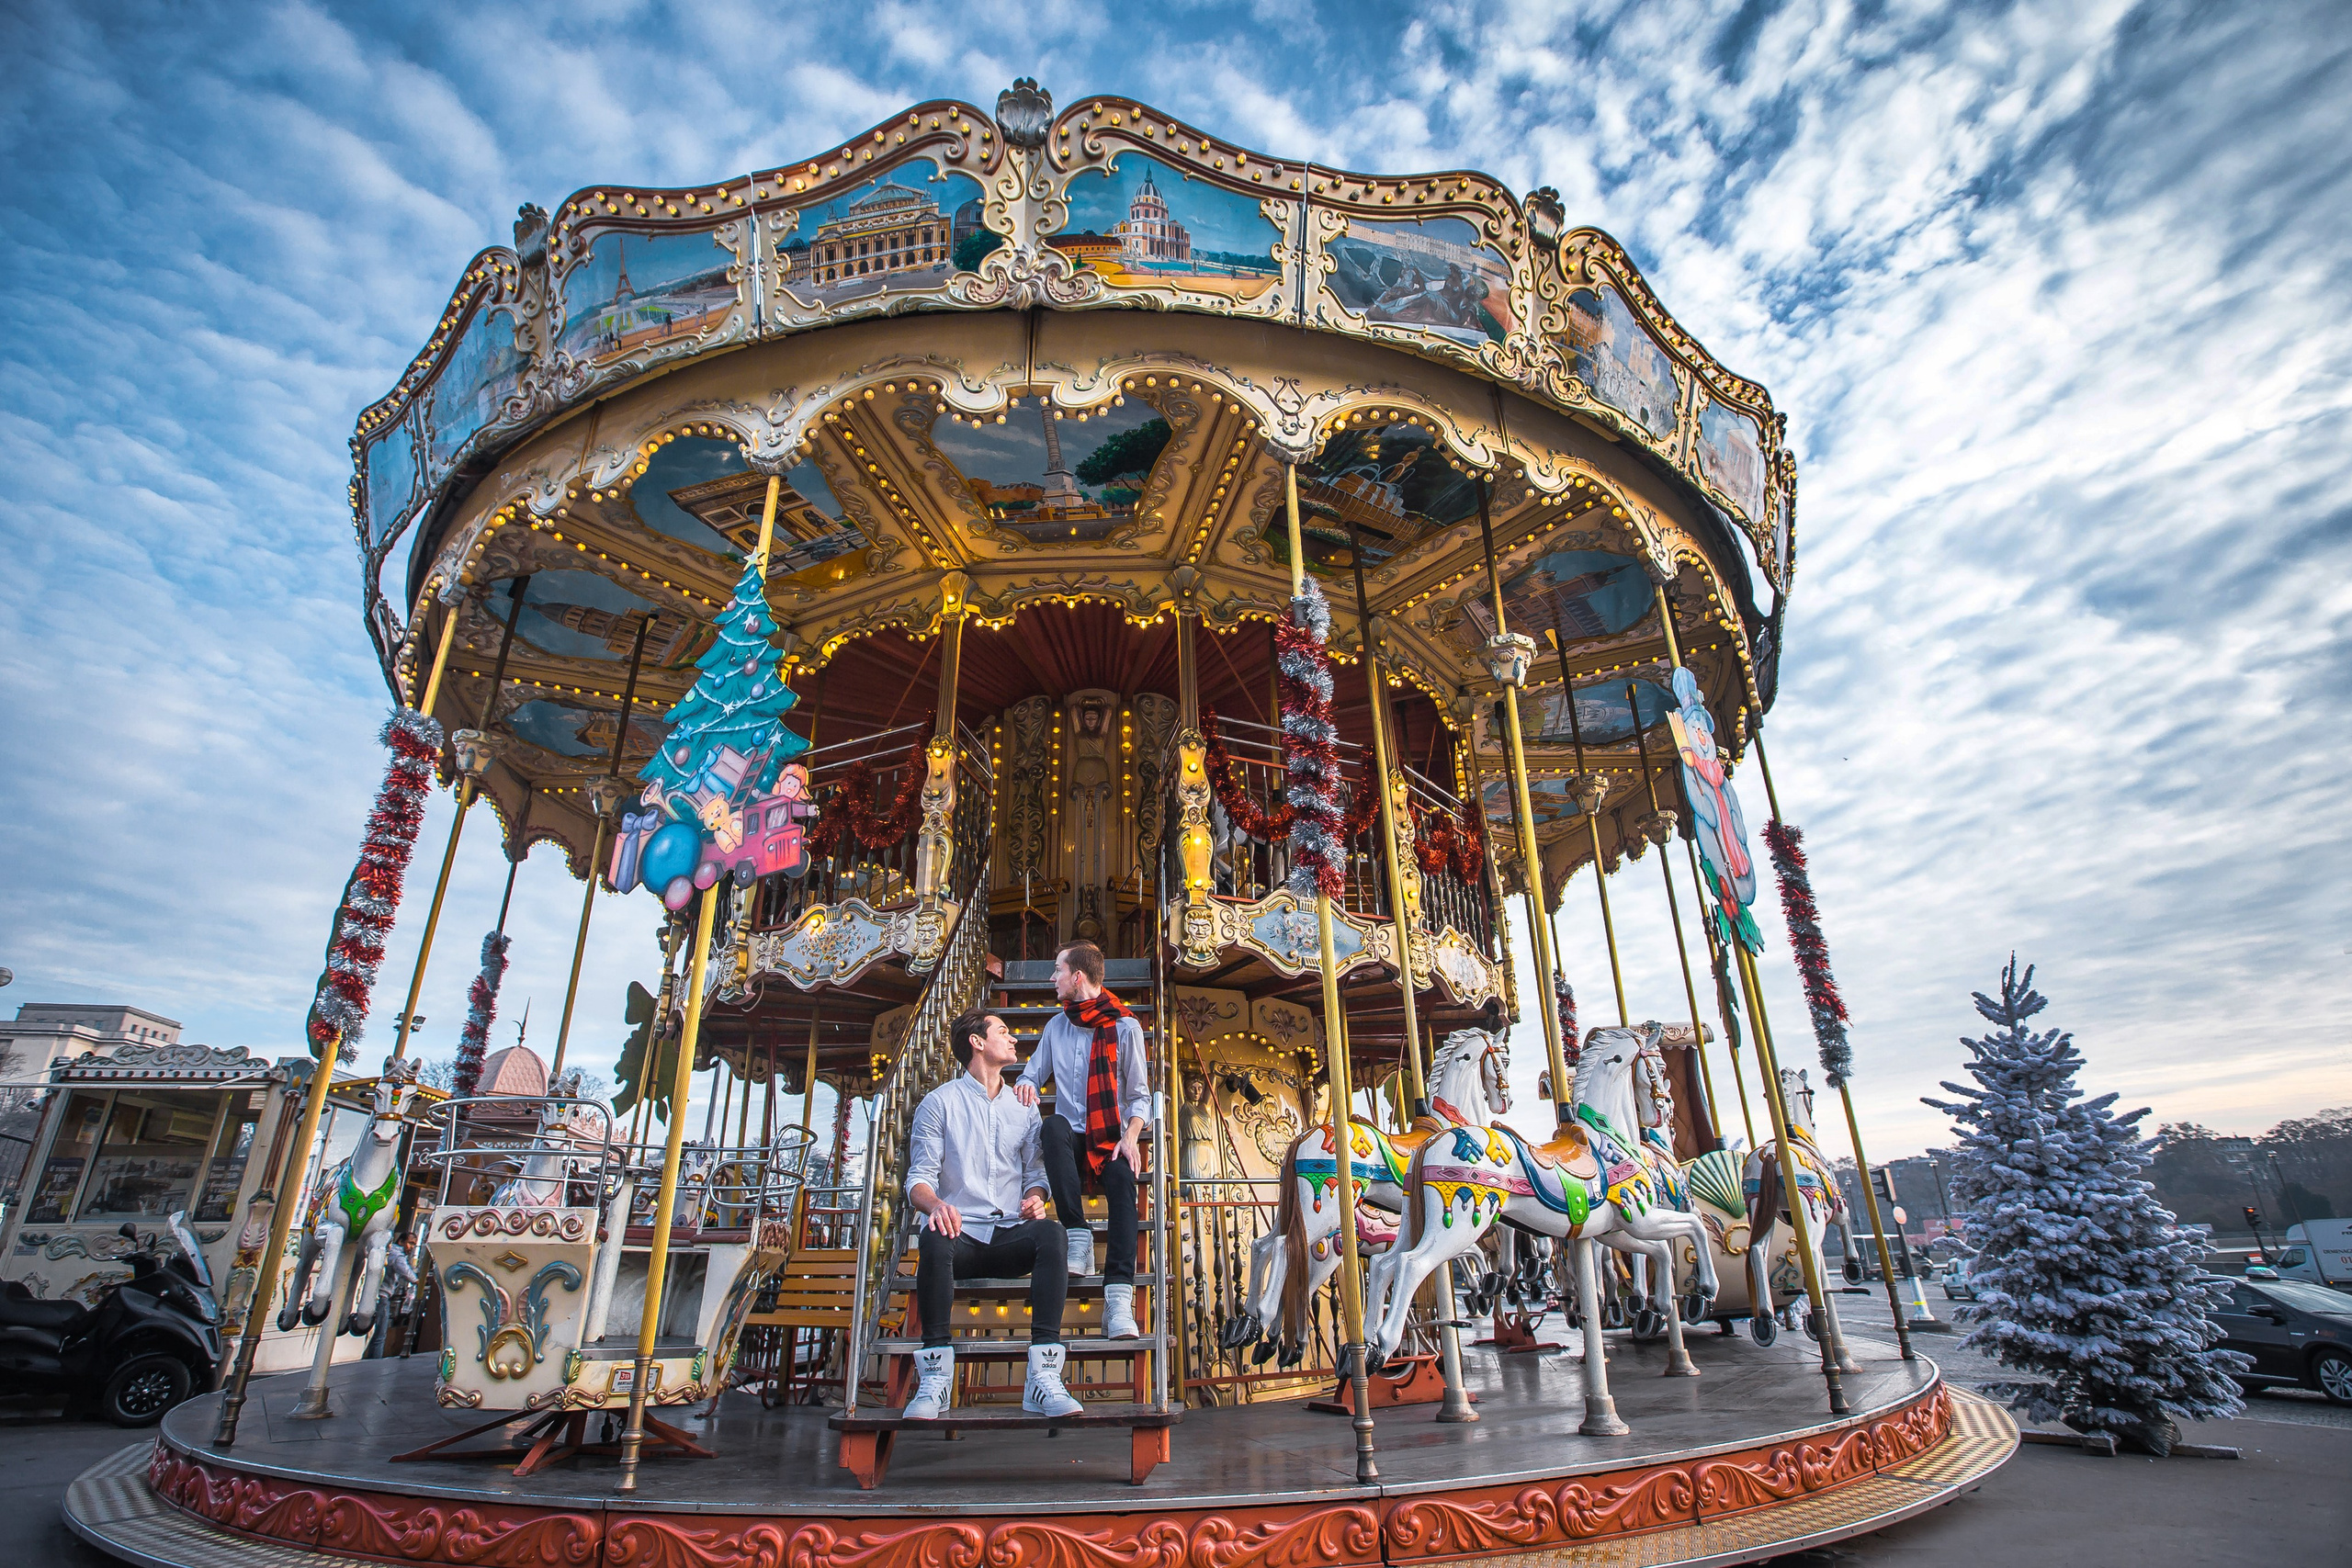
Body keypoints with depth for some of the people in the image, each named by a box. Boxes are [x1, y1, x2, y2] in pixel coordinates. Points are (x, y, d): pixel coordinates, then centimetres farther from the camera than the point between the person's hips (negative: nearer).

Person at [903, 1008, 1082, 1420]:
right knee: (934, 1240, -37)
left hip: (1010, 1236, 3)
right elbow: (919, 1177, 1)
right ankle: (934, 1378, -25)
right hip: (961, 1234, -2)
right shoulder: (940, 1103, 7)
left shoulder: (1023, 1106, 19)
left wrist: (1034, 1198, -6)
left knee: (1051, 1233, -30)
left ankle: (1043, 1379, -33)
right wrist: (935, 1205, -22)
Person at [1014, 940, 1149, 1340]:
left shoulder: (1125, 1026, 1)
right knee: (1054, 1124, -34)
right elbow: (1033, 1074, 20)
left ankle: (1118, 1299, -41)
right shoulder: (1056, 1026, 14)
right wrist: (1026, 1084, -6)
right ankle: (1078, 1237, -32)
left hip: (1111, 1139, -2)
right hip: (1071, 1138, 2)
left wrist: (1130, 1137, -16)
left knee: (1123, 1180, -35)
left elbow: (1139, 1095, 2)